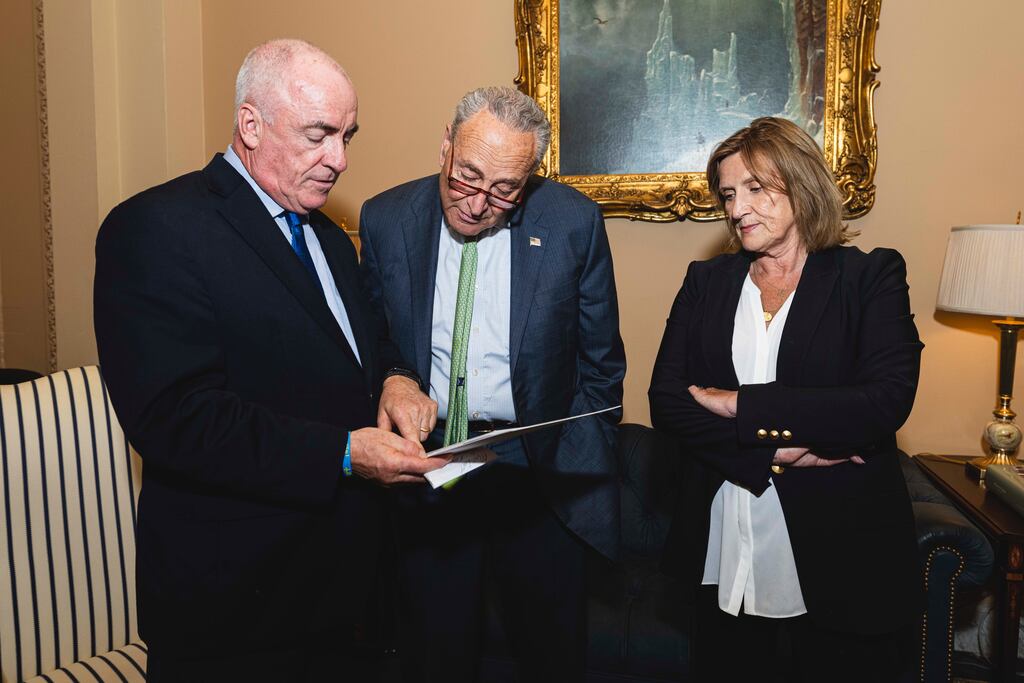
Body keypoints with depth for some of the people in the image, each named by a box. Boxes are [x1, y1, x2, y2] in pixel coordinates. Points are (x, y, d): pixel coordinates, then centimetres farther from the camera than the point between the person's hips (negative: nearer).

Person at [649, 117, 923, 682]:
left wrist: (740, 405, -14)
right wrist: (773, 450, -14)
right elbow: (665, 402, -2)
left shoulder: (872, 276, 0)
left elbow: (887, 402, -15)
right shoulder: (705, 282, 9)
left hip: (842, 562, -2)